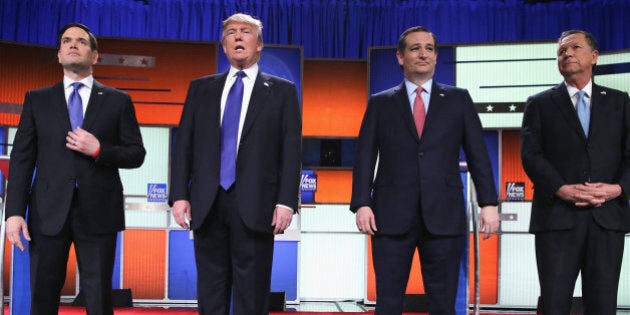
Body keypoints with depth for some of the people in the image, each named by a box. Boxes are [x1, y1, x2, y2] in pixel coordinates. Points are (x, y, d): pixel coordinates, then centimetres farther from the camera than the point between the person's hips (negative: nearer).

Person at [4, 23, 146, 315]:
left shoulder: (118, 100, 9)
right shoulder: (37, 99, 11)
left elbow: (136, 154, 6)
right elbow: (21, 158, 5)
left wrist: (99, 149, -12)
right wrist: (15, 211, -5)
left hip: (98, 213, -1)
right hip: (49, 212, 1)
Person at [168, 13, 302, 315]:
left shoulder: (282, 90, 7)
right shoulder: (201, 88, 14)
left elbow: (291, 150, 1)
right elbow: (184, 145, 10)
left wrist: (286, 201, -9)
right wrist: (179, 195, 0)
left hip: (254, 204, -2)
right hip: (207, 203, 3)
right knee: (210, 290, 8)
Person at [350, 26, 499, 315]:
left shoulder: (458, 99, 11)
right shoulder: (380, 103, 11)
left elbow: (478, 154, 7)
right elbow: (365, 157, 5)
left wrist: (488, 203, -2)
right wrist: (362, 204, -7)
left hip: (444, 216, 0)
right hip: (392, 216, 0)